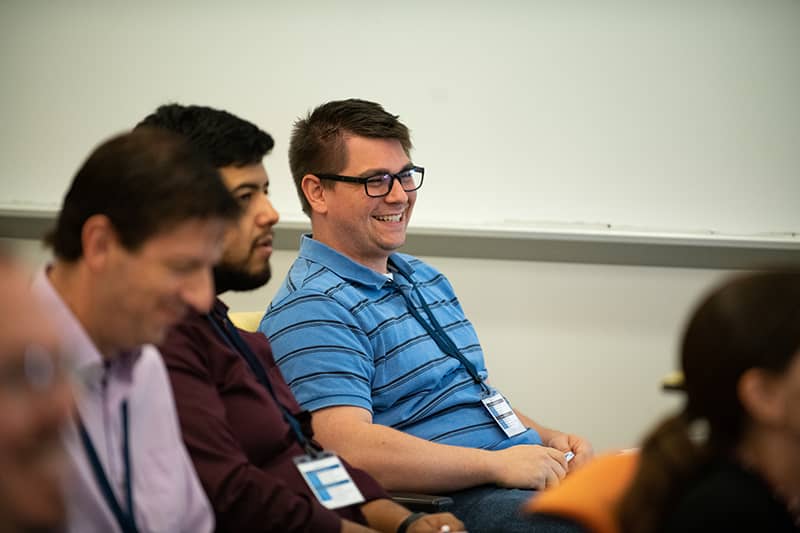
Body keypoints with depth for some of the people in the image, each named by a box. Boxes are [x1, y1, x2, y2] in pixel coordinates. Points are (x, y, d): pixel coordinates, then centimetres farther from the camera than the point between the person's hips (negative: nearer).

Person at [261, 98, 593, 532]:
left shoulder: (427, 279, 24)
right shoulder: (311, 309, -9)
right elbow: (350, 449, -22)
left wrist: (549, 439, 9)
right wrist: (498, 463, -21)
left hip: (528, 476, 9)